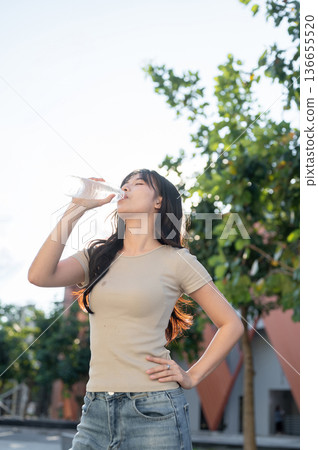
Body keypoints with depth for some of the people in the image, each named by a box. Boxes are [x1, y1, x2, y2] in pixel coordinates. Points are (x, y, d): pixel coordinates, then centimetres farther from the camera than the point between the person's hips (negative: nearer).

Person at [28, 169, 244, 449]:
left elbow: (232, 325, 4)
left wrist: (192, 377, -2)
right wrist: (76, 210, -3)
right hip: (96, 411, 4)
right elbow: (39, 275, -7)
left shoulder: (176, 261, 0)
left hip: (153, 412, -3)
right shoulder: (97, 257, 11)